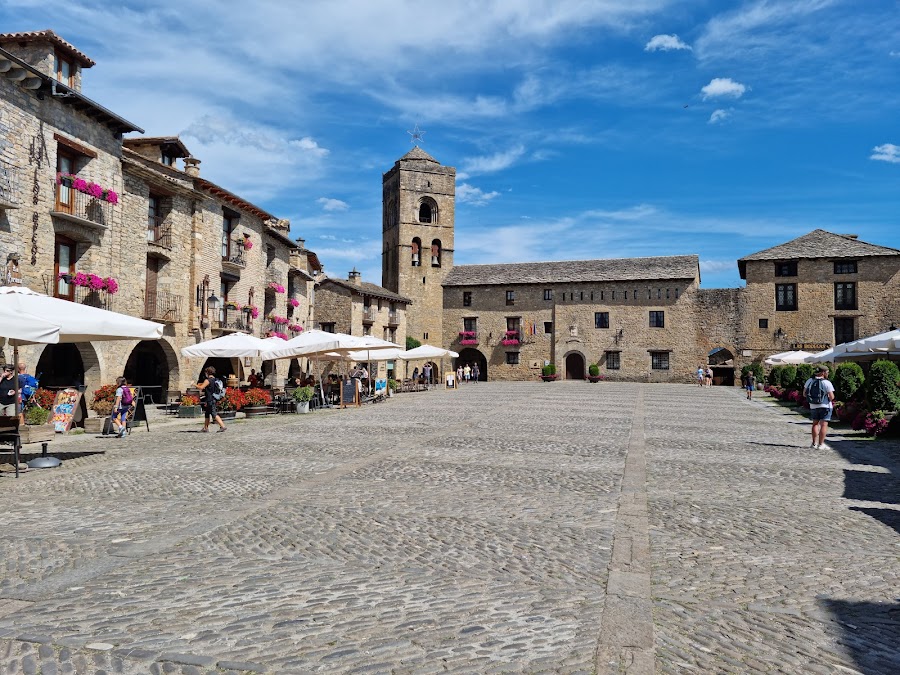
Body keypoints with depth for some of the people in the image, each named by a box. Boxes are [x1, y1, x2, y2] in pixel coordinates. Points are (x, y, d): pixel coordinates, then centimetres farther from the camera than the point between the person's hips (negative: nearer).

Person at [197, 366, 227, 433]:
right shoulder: (215, 379, 12)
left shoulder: (208, 380, -15)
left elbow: (201, 387, -17)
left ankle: (222, 426, -18)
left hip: (210, 400, -9)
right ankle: (205, 427, 27)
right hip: (214, 399, 9)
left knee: (214, 414, -11)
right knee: (207, 413, 19)